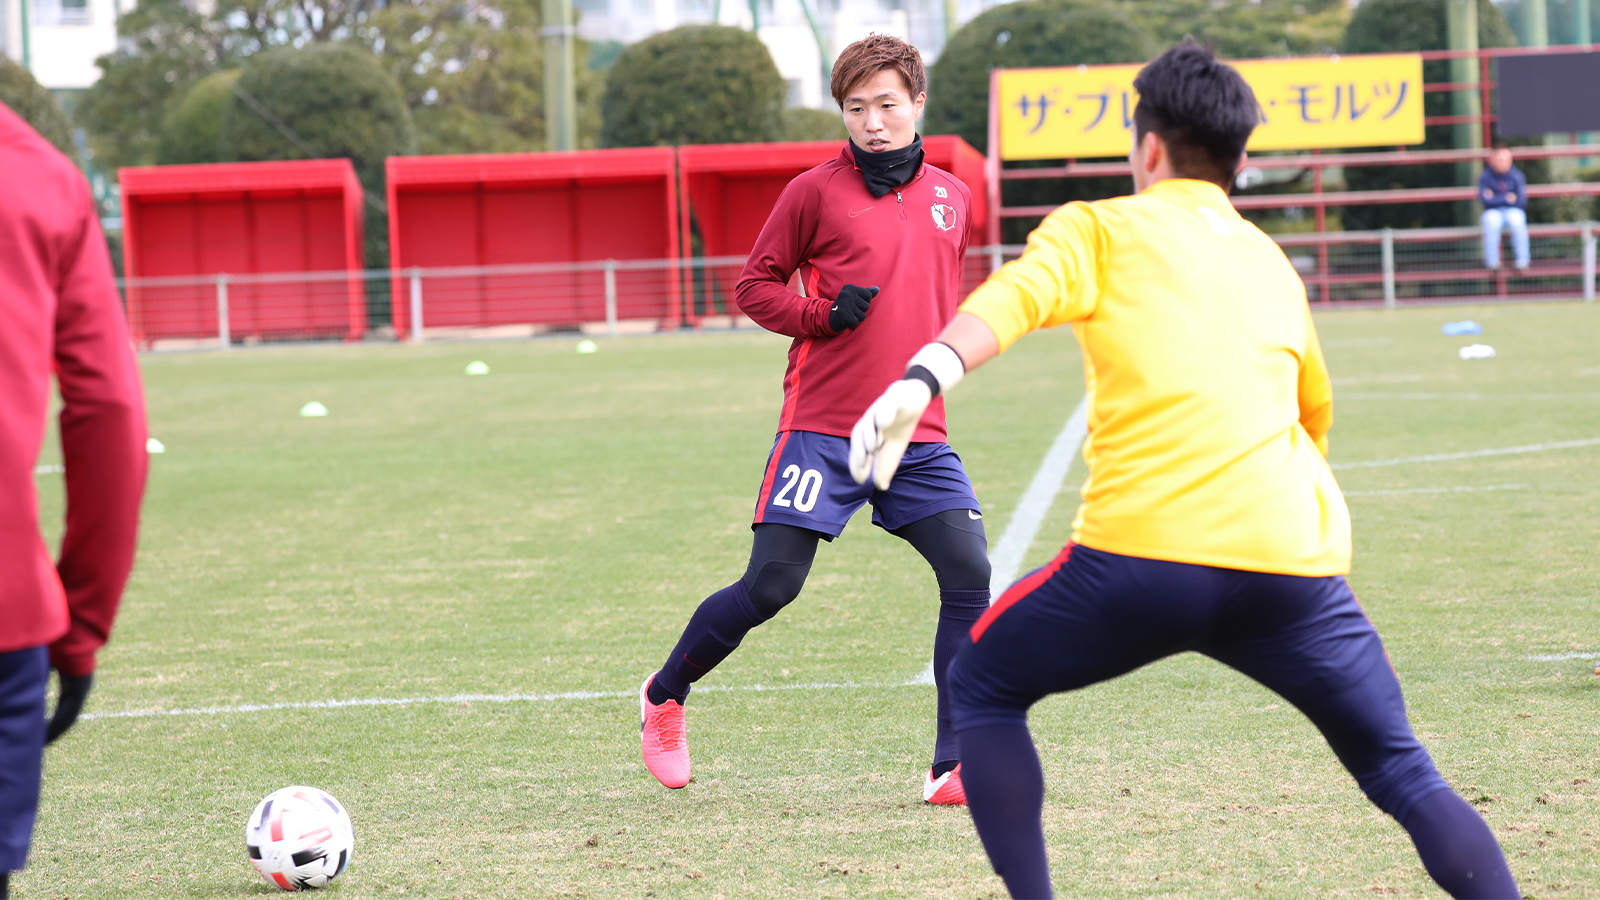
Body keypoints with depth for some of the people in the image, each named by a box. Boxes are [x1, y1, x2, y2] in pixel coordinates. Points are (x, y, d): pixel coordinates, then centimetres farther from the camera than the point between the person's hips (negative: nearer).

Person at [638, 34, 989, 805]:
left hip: (917, 436, 4)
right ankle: (665, 697, 19)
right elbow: (754, 286, 3)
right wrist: (820, 316, -13)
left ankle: (954, 768, -4)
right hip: (822, 430, -4)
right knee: (770, 585, -7)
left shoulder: (952, 199, 12)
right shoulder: (816, 192, -2)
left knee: (970, 577, -11)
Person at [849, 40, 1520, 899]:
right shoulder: (1270, 260, 26)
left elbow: (1014, 299, -7)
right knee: (1402, 772, 17)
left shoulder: (1098, 227, 13)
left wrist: (919, 381, -22)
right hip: (1293, 562, 3)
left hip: (1142, 548, -3)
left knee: (980, 687, 20)